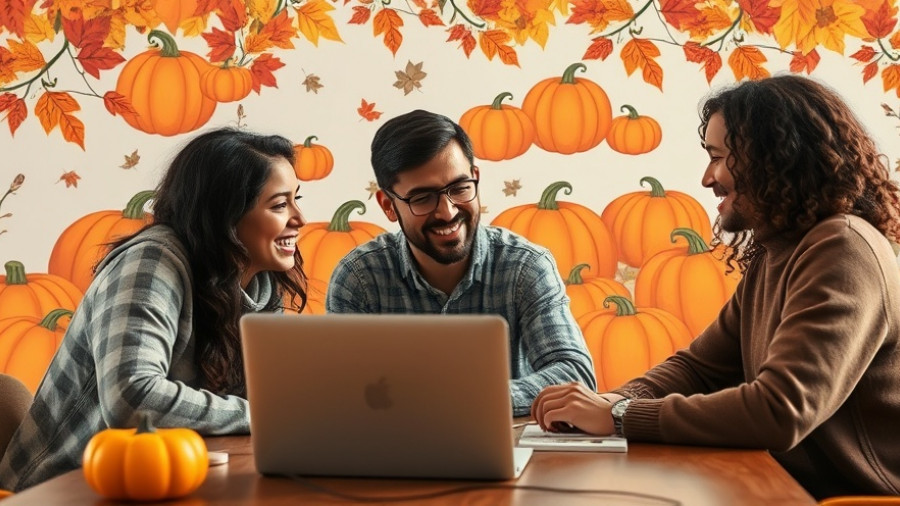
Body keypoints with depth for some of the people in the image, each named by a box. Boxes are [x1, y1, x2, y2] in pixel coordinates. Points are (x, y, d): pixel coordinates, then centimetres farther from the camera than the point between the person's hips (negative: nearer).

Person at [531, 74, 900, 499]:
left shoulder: (843, 250, -19)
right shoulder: (769, 257, 10)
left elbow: (781, 412, -27)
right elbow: (698, 367, 12)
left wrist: (620, 417, -21)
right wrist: (615, 401, -8)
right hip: (798, 489, 7)